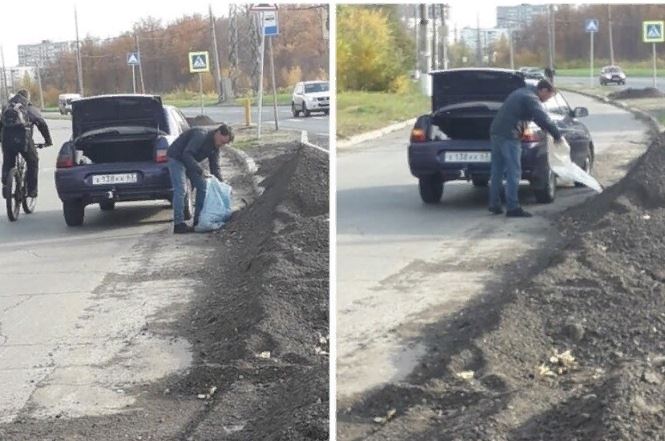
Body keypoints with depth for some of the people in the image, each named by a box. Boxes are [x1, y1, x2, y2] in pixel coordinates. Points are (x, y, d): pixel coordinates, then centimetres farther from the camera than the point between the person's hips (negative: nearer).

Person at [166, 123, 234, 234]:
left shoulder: (215, 146, -1)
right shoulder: (201, 135, -28)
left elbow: (215, 167, 4)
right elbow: (187, 154, -35)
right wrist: (201, 170, -39)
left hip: (190, 161, 9)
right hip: (176, 158, -9)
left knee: (202, 186, 4)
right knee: (180, 189, -17)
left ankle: (198, 220, 9)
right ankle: (179, 224, -19)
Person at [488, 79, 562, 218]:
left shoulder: (522, 92, 23)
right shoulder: (531, 98, -8)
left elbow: (537, 117, 28)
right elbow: (543, 119, -20)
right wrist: (557, 135, -11)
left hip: (496, 132, 10)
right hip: (509, 135, -10)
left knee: (497, 171, 13)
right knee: (513, 173, -7)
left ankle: (494, 205, 17)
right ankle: (512, 208, -8)